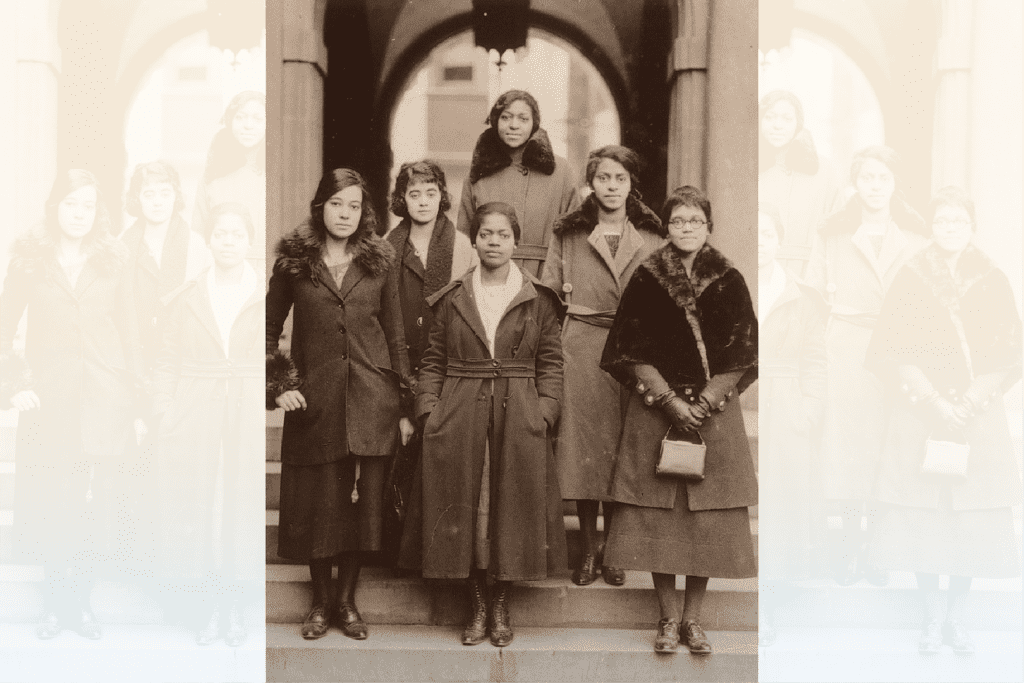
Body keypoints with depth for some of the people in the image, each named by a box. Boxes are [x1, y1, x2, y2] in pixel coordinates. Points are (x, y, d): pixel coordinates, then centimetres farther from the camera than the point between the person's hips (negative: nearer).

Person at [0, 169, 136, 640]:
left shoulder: (111, 259, 7)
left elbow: (124, 331, 10)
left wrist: (134, 402, 6)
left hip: (103, 397, 1)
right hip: (48, 397, -1)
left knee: (96, 501, -2)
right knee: (48, 503, -1)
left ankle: (80, 601, 14)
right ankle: (56, 601, 17)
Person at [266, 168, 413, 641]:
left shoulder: (378, 261, 6)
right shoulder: (293, 262, 4)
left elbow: (396, 336, 8)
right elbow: (269, 328, 10)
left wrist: (406, 404, 4)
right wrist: (278, 384, -2)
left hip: (370, 398, 1)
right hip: (314, 399, -1)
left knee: (364, 501, 2)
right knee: (317, 502, 4)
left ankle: (347, 601, 15)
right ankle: (321, 601, 19)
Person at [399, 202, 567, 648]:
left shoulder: (539, 300, 5)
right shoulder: (451, 299, 8)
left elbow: (551, 362, 5)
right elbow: (433, 361, 9)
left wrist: (544, 412, -5)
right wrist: (429, 409, -2)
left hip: (520, 422, -1)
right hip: (459, 421, 1)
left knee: (511, 508, 1)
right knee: (465, 509, 2)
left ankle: (500, 608, 15)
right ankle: (477, 607, 14)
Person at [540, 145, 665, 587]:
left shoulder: (651, 238, 7)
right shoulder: (568, 234, 6)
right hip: (581, 348, 0)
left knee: (623, 449, 2)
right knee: (583, 443, 1)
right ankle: (588, 548, 13)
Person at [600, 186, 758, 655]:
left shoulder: (729, 283, 3)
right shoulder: (646, 281, 2)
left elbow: (740, 356, 1)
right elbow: (633, 353, -2)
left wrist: (704, 404, -11)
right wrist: (671, 403, -11)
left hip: (713, 413, 1)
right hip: (655, 412, -1)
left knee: (707, 519, 2)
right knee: (658, 517, -1)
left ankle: (693, 618, 13)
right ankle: (668, 618, 10)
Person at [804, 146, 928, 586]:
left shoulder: (915, 235, 6)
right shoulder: (834, 232, 5)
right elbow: (815, 293, 7)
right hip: (848, 346, 0)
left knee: (888, 438, -1)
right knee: (847, 437, -2)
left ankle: (877, 540, 10)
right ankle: (850, 538, 9)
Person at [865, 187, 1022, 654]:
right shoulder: (910, 281, 4)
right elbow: (888, 352, -1)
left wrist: (975, 399, -10)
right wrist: (932, 399, -11)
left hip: (978, 418, 1)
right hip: (919, 418, -1)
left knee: (972, 520, 0)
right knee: (923, 518, -3)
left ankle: (958, 617, 15)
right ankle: (932, 618, 11)